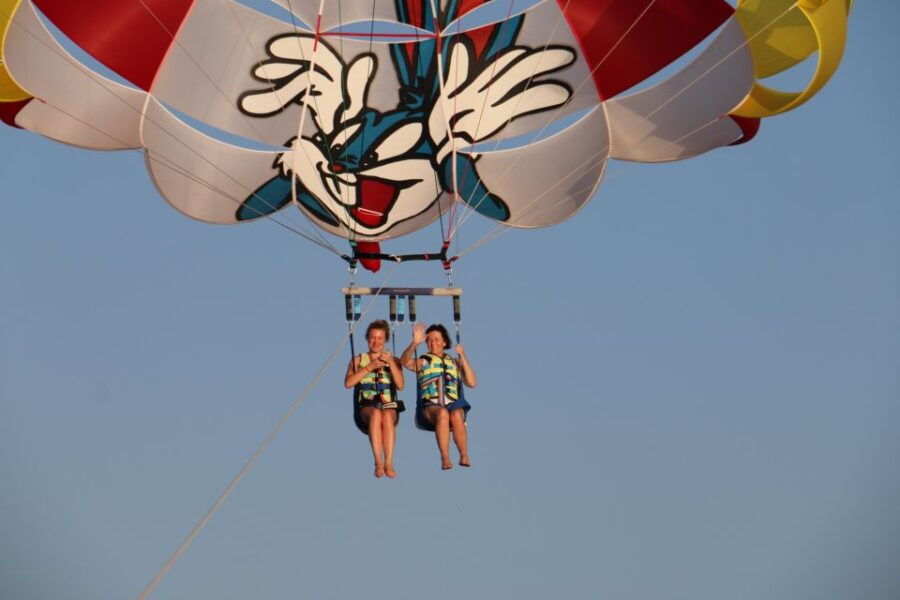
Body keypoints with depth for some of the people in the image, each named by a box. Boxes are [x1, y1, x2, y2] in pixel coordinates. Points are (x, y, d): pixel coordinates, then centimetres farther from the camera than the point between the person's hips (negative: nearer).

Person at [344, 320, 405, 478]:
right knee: (375, 413, -38)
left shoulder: (393, 360, 20)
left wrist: (391, 363, -7)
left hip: (389, 406, 0)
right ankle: (378, 463, -42)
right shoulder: (358, 360, 18)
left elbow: (400, 385, 3)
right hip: (366, 406, 0)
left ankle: (389, 463, -43)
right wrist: (369, 367, -7)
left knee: (387, 416, -37)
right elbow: (348, 383, 0)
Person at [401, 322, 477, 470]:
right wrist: (414, 343, -23)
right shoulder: (422, 362, 17)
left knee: (456, 415, -35)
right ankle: (445, 458, -43)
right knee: (442, 413, -37)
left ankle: (464, 456, -33)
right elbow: (405, 361, -6)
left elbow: (472, 383, 10)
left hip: (454, 404, 1)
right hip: (430, 406, -1)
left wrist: (463, 358, 2)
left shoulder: (454, 363, 22)